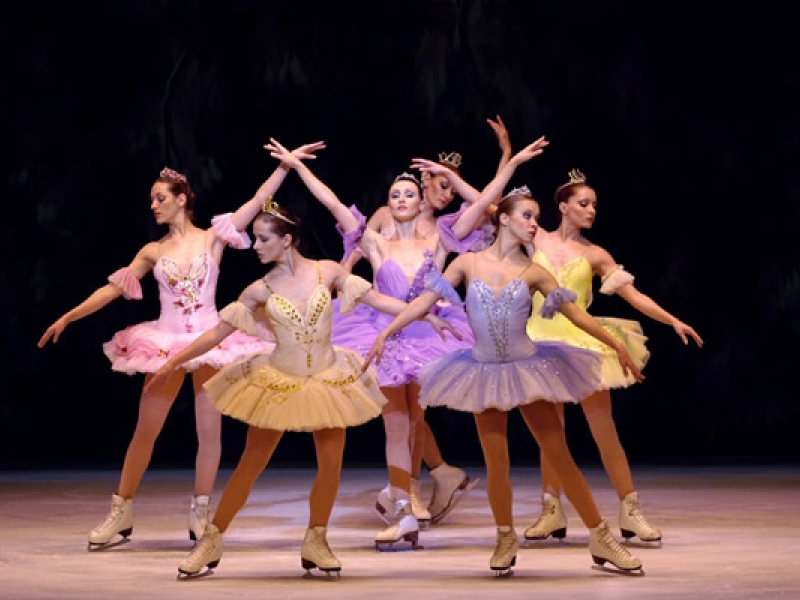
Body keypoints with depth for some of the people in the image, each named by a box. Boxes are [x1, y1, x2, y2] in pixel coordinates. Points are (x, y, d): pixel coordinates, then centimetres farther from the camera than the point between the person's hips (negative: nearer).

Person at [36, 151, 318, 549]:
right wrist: (67, 317, 3)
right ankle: (120, 513, 10)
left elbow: (258, 200, -3)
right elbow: (112, 289, 7)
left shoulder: (212, 238, 0)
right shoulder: (153, 251, 6)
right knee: (145, 429, 3)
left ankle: (199, 514, 12)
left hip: (209, 342, -1)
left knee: (209, 429, 2)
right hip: (166, 345, 1)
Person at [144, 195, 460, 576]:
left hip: (328, 381, 1)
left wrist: (426, 315, -9)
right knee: (251, 464, 0)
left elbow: (377, 299, -4)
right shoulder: (260, 290, -7)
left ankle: (315, 542, 19)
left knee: (331, 466, 1)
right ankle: (212, 541, 8)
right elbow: (218, 332, -3)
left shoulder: (327, 271, -8)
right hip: (278, 383, -1)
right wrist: (173, 363, -5)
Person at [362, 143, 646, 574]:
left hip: (528, 370, 0)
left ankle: (601, 540, 5)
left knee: (560, 456, 0)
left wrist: (617, 347, 2)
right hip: (485, 373, 0)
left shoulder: (533, 273, -1)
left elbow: (576, 314, 2)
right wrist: (385, 333, -7)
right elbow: (425, 300, -2)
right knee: (496, 463, 1)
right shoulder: (468, 263, -2)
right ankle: (506, 539, 22)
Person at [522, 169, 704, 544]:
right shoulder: (538, 240, 4)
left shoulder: (595, 255, 3)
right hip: (542, 341, 1)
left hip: (581, 342, -1)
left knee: (604, 430, -2)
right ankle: (552, 512, 13)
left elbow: (634, 296, 2)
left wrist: (673, 321, -7)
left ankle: (630, 513, 1)